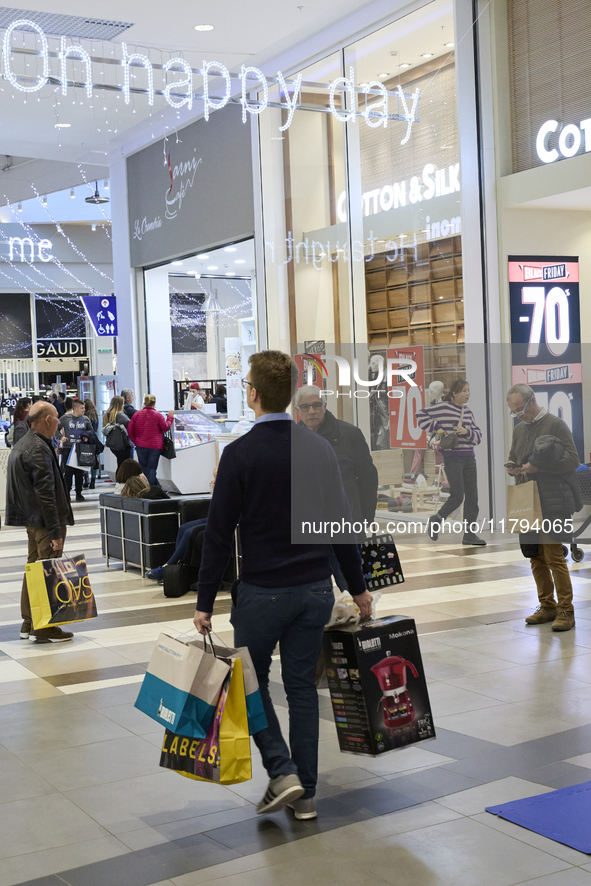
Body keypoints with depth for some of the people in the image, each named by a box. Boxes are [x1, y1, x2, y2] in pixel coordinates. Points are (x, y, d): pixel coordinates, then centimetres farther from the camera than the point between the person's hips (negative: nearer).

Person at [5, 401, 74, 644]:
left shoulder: (22, 444, 13)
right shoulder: (38, 449, -19)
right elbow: (45, 493, -23)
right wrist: (56, 532, -22)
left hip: (31, 519, 10)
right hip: (45, 521, -10)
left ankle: (29, 623, 25)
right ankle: (43, 628, 1)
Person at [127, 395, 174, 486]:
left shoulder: (137, 414, 1)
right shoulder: (158, 415, -8)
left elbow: (130, 429, 3)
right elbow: (166, 428, -2)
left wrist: (135, 441, 10)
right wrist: (170, 417, 9)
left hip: (141, 445, 2)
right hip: (155, 446, -2)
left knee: (144, 468, 12)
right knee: (152, 468, 2)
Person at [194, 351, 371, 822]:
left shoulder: (240, 453, -12)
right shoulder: (320, 447, 2)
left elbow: (219, 533, -12)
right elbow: (342, 521, 6)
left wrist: (205, 602, -6)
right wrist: (358, 586, 14)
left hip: (263, 592, -4)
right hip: (316, 589, 4)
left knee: (252, 681, 15)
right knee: (302, 685, 13)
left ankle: (282, 772, 2)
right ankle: (305, 792, 17)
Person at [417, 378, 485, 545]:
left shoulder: (468, 412, 13)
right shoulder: (443, 407, -5)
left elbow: (479, 436, 11)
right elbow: (421, 415, -3)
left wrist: (466, 432, -8)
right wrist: (436, 428, -9)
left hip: (469, 457, 6)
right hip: (452, 457, -6)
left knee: (472, 496, 4)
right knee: (457, 496, -9)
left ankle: (469, 533, 11)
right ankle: (436, 519, 15)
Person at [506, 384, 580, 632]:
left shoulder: (556, 425, -5)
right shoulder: (519, 430, 16)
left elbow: (572, 460, -11)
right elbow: (513, 459, 26)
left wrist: (538, 467, -18)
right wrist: (512, 468, 2)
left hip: (553, 502, -7)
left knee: (554, 556, -8)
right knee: (536, 558, 9)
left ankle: (566, 610, 0)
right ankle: (547, 606, 19)